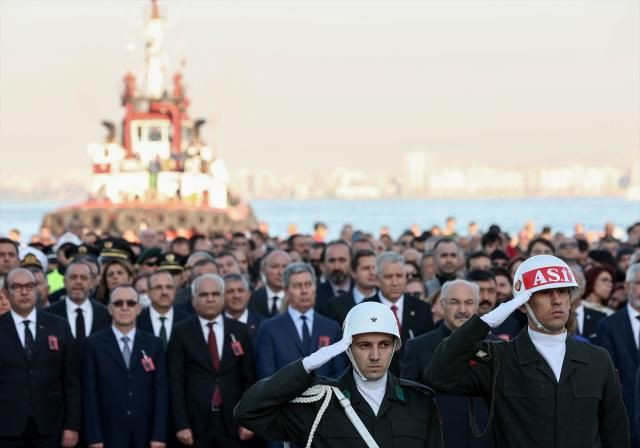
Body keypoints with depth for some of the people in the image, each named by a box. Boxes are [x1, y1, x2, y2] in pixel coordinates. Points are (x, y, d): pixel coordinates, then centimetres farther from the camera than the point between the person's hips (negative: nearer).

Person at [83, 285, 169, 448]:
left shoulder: (153, 344, 8)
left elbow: (161, 391, 4)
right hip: (109, 434, -2)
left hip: (145, 434, 2)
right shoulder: (95, 344, 3)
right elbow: (89, 393, -1)